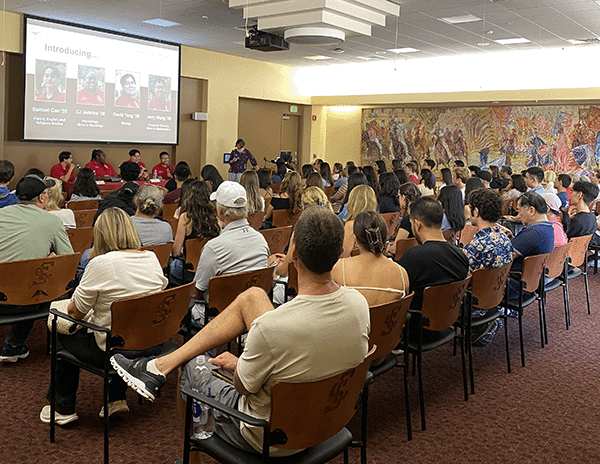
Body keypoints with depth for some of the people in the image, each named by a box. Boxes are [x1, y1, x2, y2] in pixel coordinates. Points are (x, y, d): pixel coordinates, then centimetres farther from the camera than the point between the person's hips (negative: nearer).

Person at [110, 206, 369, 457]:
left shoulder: (270, 326, -36)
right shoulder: (359, 304, -18)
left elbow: (243, 386, -17)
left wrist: (237, 364, 6)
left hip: (269, 437, -5)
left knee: (189, 366, 18)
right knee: (252, 296, 5)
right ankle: (163, 365, 18)